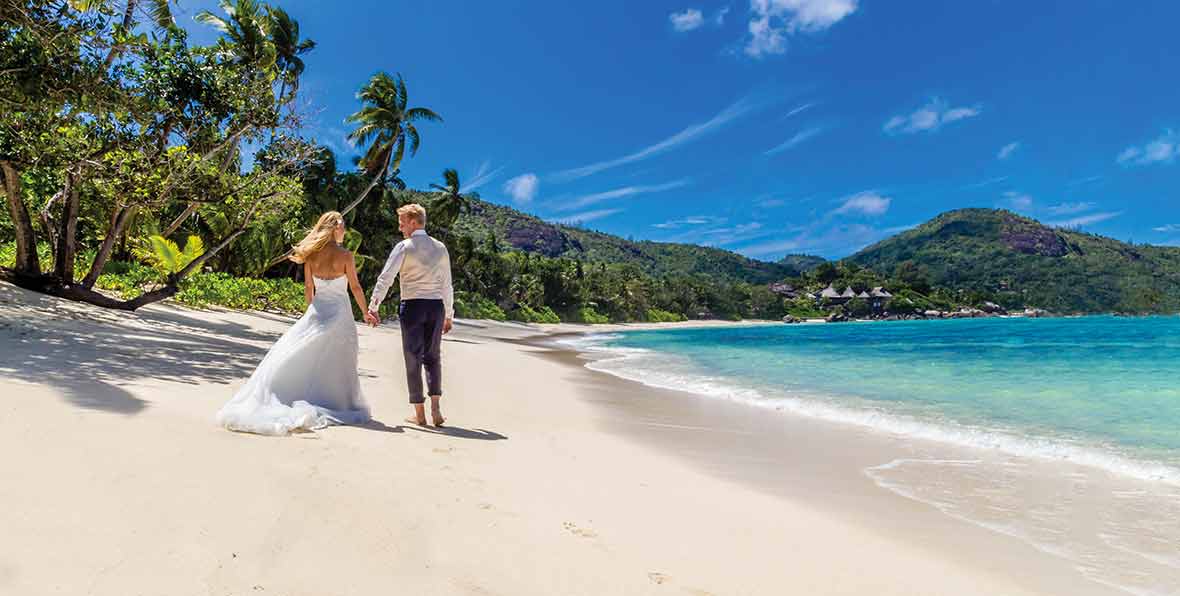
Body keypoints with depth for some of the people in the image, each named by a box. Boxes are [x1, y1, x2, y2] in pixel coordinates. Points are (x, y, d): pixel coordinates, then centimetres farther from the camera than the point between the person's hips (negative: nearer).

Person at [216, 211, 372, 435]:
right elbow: (355, 288, -5)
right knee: (339, 363, 5)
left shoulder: (311, 256, 2)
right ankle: (343, 406, 12)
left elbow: (308, 287, 8)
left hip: (318, 309, 4)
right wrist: (366, 313, 6)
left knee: (291, 353, 12)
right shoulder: (345, 256, -9)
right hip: (340, 312, -3)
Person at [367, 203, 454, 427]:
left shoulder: (403, 247, -3)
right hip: (436, 306, 4)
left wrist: (373, 305, -13)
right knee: (433, 357, 14)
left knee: (413, 358, 6)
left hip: (412, 306, -4)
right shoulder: (440, 248, 11)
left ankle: (419, 413, 11)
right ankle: (435, 409, 5)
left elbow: (386, 277, -12)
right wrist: (449, 314, 18)